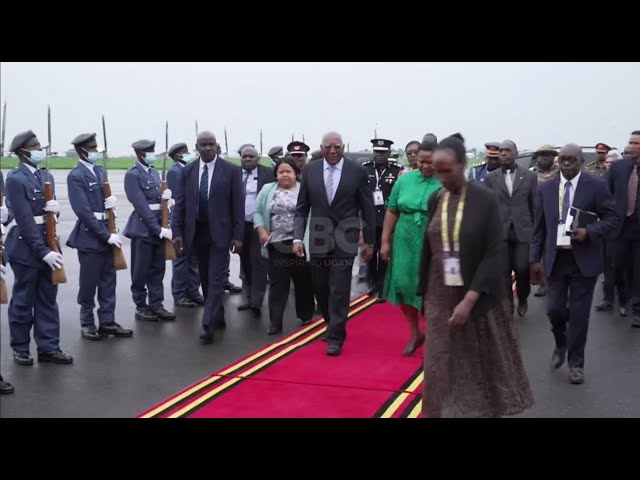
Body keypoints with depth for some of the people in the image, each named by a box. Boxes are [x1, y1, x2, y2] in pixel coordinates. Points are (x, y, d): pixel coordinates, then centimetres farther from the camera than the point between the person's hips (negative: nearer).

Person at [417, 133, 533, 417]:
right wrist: (424, 295, 9)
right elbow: (428, 250, 8)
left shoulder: (485, 199, -11)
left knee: (483, 367, 9)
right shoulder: (435, 200, 2)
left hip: (477, 297, -3)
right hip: (441, 298, 3)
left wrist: (469, 300, -21)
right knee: (443, 369, 7)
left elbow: (494, 255, -14)